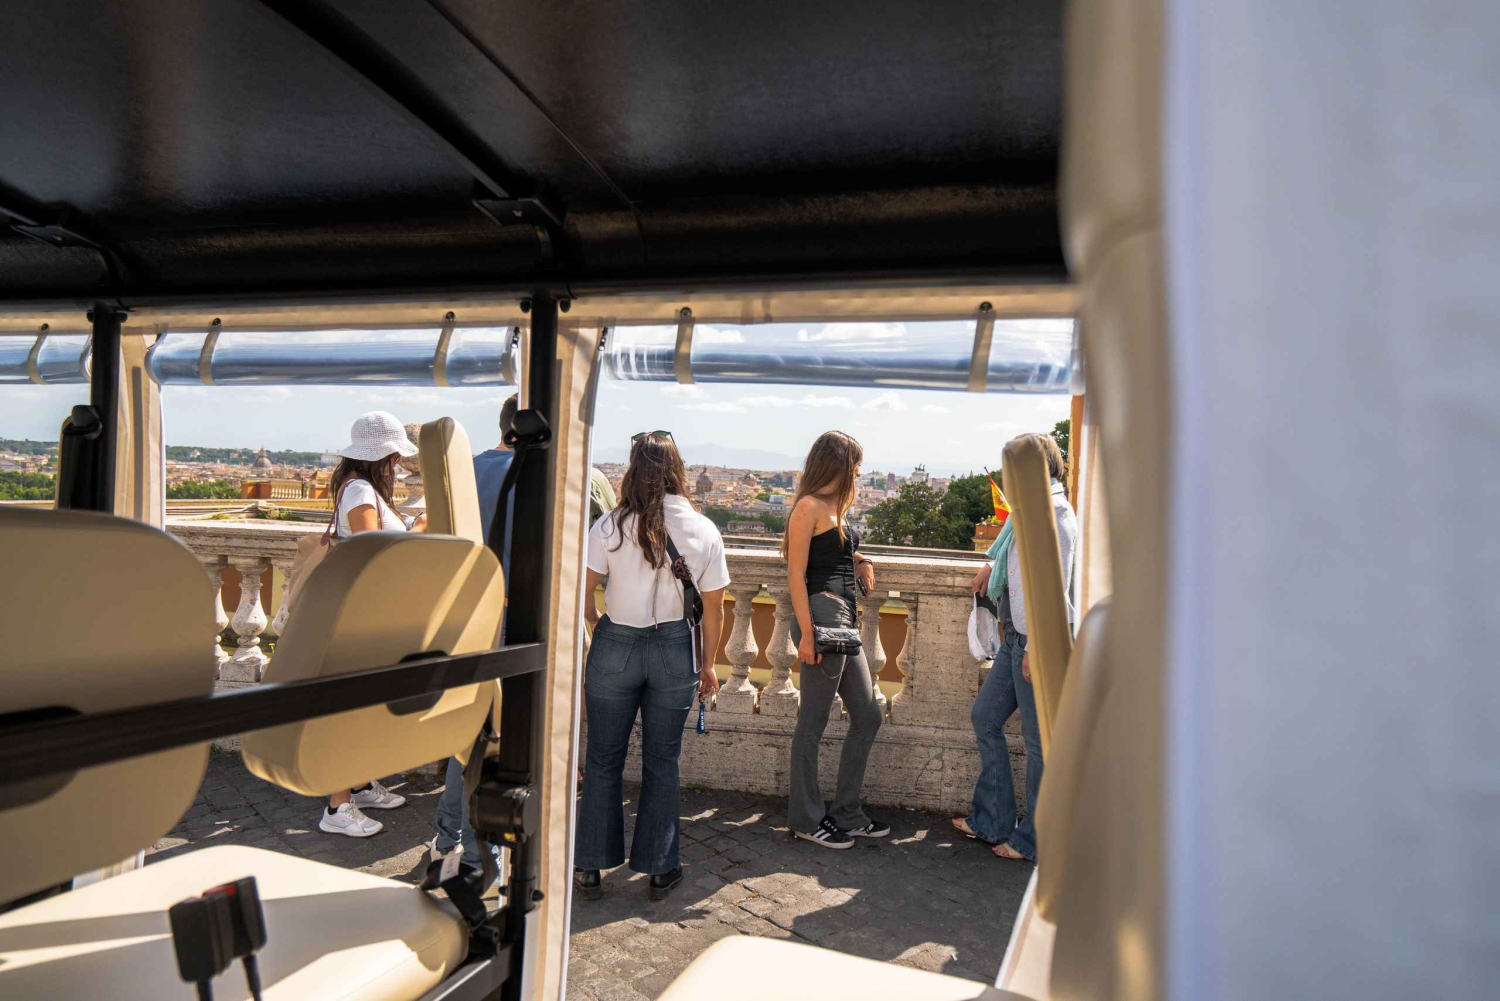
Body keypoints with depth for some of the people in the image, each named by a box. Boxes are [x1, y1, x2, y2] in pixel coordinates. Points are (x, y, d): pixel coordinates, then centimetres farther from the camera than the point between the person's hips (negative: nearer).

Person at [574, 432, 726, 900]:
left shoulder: (610, 527, -10)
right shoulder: (704, 531, -5)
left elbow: (581, 595, -10)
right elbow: (713, 607, 0)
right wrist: (707, 663, 12)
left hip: (615, 648, -1)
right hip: (675, 651, 1)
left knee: (604, 760, 13)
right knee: (662, 761, 14)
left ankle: (590, 867, 23)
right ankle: (660, 869, 23)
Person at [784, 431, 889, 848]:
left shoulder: (835, 507, 18)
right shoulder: (809, 506, -8)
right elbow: (796, 573, -13)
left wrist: (861, 560, 10)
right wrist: (806, 633, -18)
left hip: (844, 621, 10)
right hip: (822, 614, -10)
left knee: (867, 716, 12)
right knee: (813, 723, 1)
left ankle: (846, 814, 23)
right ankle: (806, 819, 14)